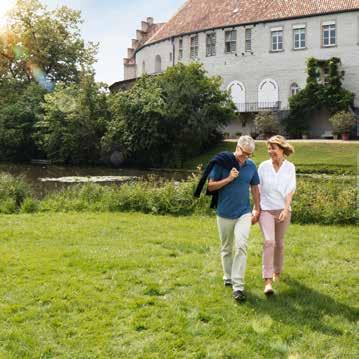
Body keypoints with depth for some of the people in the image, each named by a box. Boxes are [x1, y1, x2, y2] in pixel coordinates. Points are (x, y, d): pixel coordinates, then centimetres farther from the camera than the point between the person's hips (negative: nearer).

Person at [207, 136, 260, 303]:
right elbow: (210, 186, -7)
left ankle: (238, 286, -13)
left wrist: (257, 210, 9)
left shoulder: (251, 166, 1)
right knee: (226, 248, 13)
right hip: (224, 213, -1)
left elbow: (255, 188, 12)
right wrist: (229, 179, -18)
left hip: (244, 213, 1)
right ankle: (228, 277, 33)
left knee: (241, 246, -14)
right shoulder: (222, 163, -8)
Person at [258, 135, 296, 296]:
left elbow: (290, 190, -5)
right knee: (269, 241, -17)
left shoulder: (290, 167, -1)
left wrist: (286, 209, -16)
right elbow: (258, 189, 4)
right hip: (266, 210, -1)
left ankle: (277, 272, 36)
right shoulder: (263, 166, -1)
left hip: (283, 210, 1)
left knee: (279, 243, 12)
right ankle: (267, 282, -21)